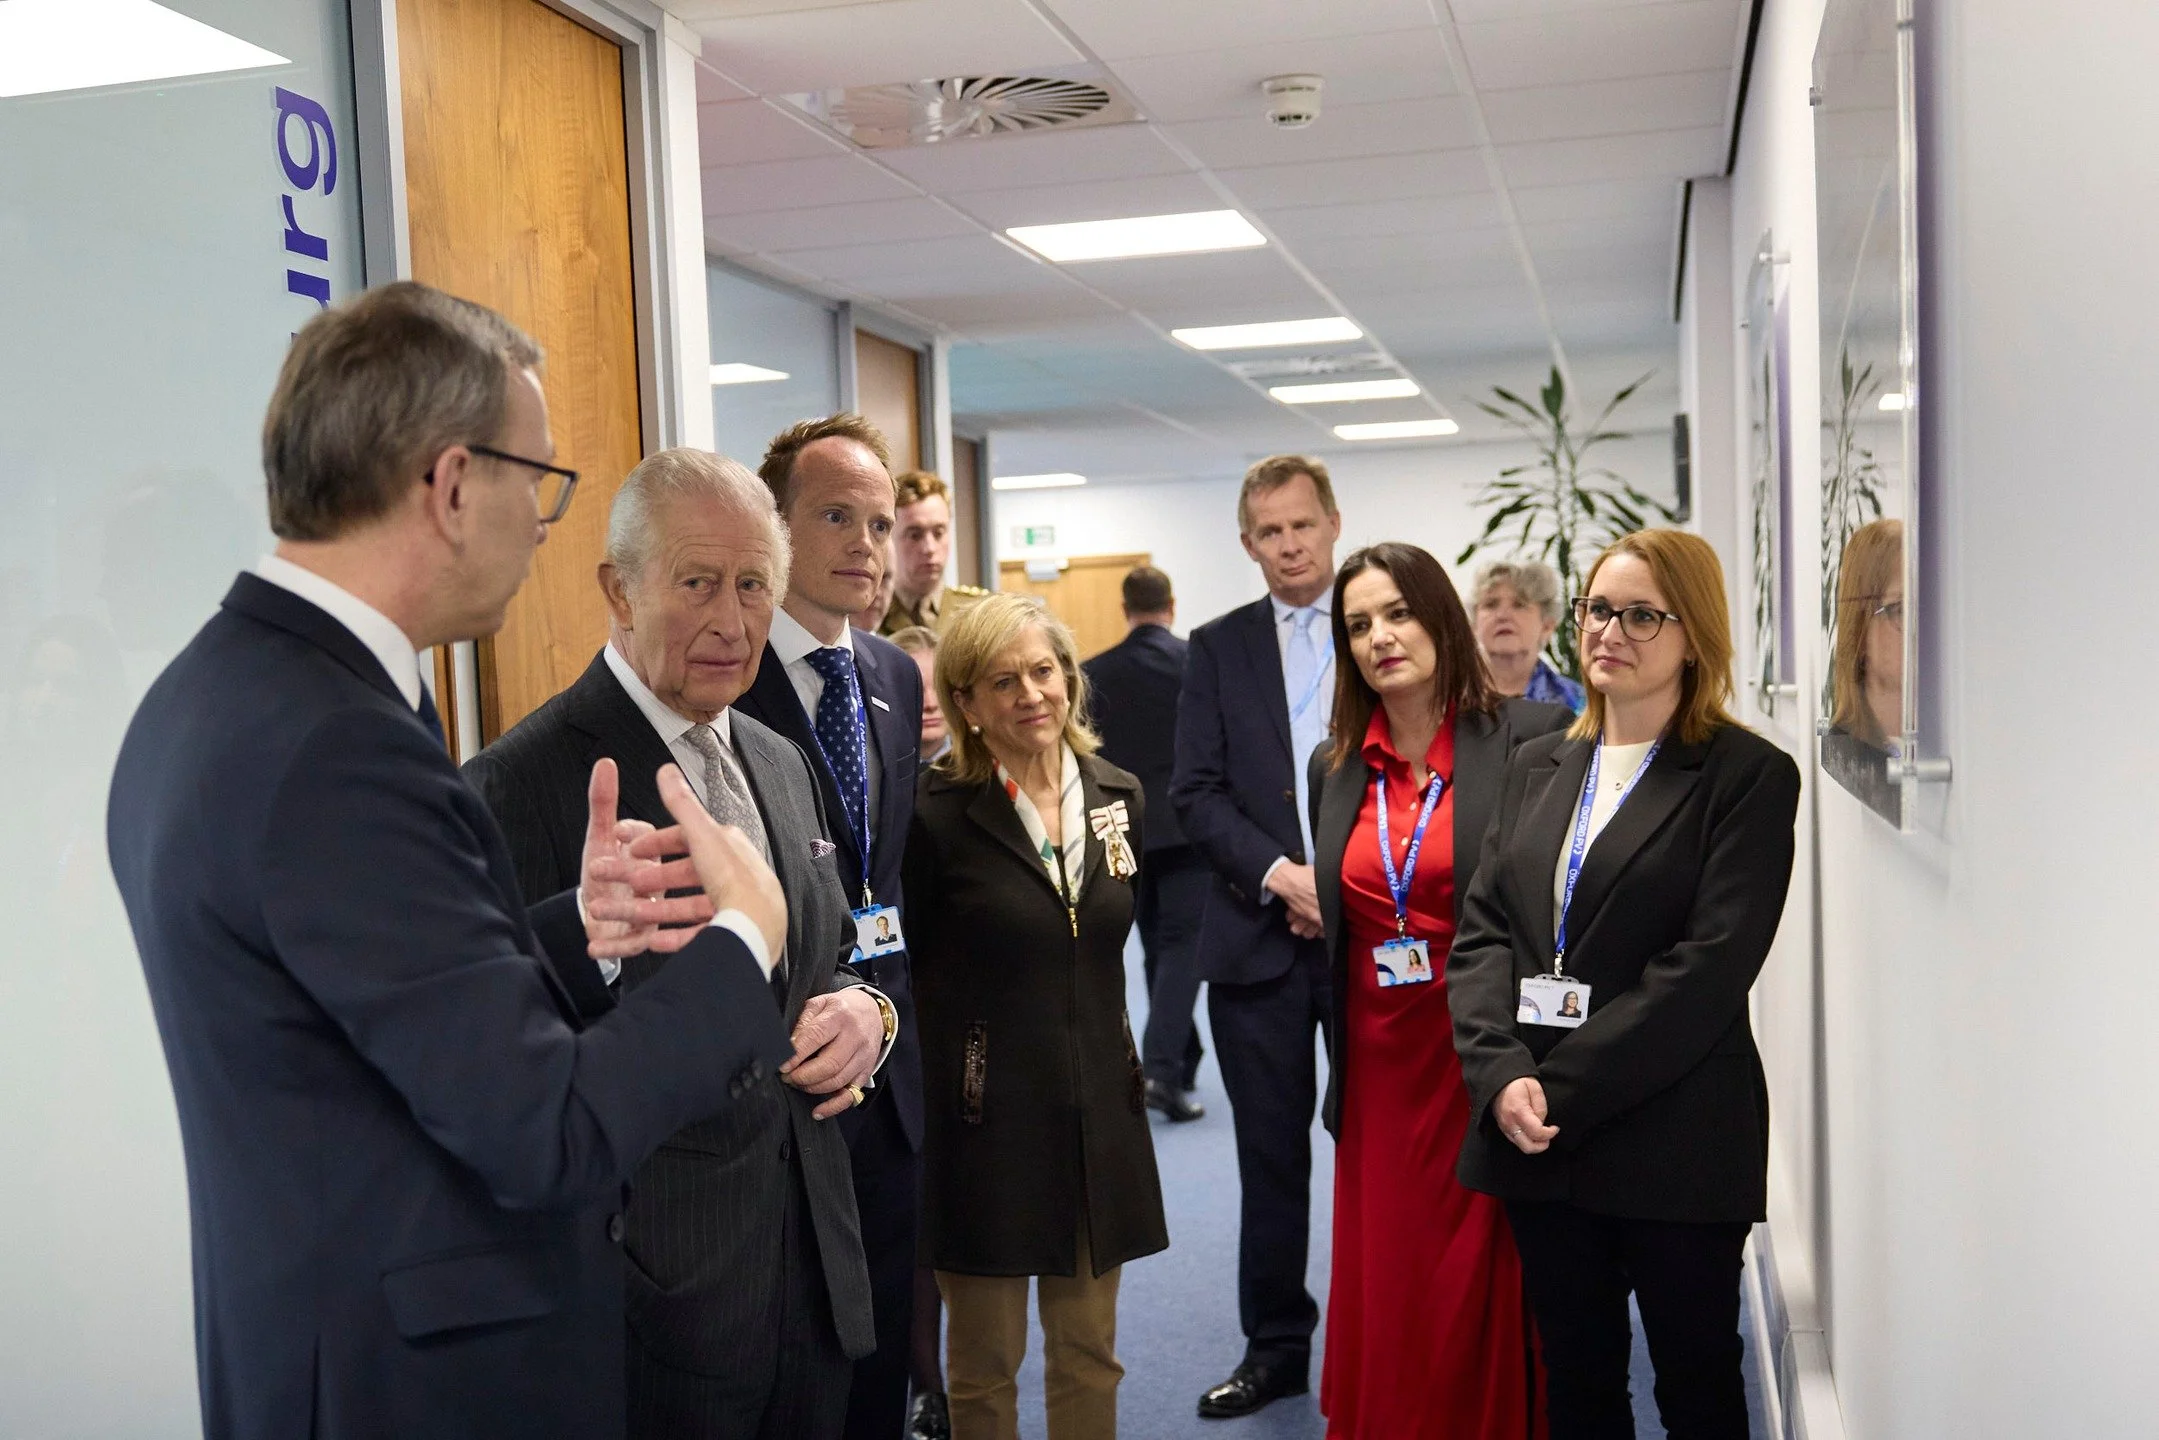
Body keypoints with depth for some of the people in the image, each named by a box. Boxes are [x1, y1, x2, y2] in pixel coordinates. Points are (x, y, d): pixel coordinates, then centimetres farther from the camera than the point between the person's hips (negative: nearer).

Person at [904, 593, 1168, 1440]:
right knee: (985, 1363, 10)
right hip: (984, 1118, -4)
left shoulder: (1121, 798, 3)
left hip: (1099, 1112, 4)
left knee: (1089, 1355, 15)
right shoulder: (937, 815, -12)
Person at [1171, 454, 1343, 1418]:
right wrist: (1283, 876, -13)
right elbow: (1196, 794, 0)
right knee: (1271, 1156, 9)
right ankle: (1275, 1347, 22)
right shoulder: (1218, 649, 7)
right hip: (1258, 936, 1)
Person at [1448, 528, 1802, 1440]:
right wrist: (1502, 1075, -11)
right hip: (1533, 1134, 5)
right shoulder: (1538, 766, 11)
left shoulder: (1751, 777, -6)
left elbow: (1710, 966, -14)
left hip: (1677, 1140, -4)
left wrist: (1562, 1087, -16)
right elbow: (1481, 928, 5)